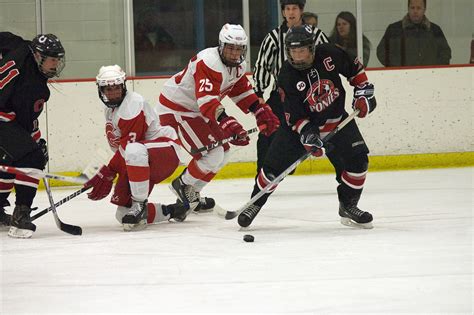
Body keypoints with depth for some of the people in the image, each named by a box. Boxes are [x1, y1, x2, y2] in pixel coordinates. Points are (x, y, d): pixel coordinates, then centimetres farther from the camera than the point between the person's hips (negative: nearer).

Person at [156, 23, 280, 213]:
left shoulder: (238, 66, 2)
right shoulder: (209, 62, -29)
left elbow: (242, 91, 19)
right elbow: (207, 100, -39)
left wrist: (261, 112, 8)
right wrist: (228, 124, -49)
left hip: (196, 111, 10)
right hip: (175, 110, -10)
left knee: (223, 153, 12)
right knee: (213, 153, -17)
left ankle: (192, 194, 22)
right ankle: (183, 186, 3)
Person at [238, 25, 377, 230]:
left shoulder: (329, 55, -18)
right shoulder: (287, 77, -22)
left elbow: (354, 69, 2)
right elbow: (295, 116, -21)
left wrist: (364, 91, -5)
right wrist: (308, 135, -34)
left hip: (337, 119, 2)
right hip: (302, 124, -2)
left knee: (358, 159, -11)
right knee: (274, 165, -7)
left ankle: (348, 206, 7)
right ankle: (255, 203, 15)